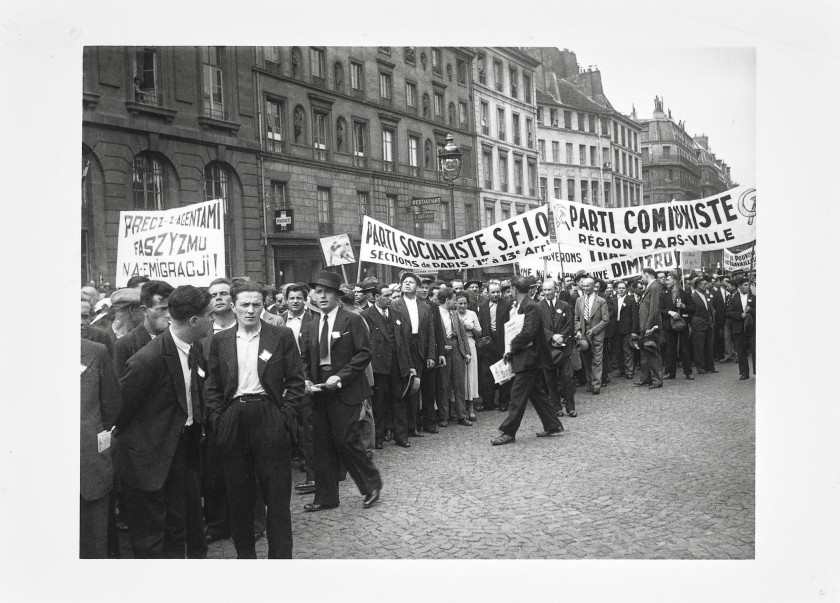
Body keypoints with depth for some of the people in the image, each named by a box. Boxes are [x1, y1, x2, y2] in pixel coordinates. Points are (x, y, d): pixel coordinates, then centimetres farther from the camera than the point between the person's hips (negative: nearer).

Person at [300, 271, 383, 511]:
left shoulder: (352, 320, -5)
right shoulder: (313, 326, 13)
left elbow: (364, 354, -10)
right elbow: (306, 359, 17)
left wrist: (340, 377, -17)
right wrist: (307, 380, -2)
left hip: (345, 391, -6)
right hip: (320, 392, 6)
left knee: (346, 441, -7)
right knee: (321, 445, 8)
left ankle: (371, 484, 16)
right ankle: (325, 497, 20)